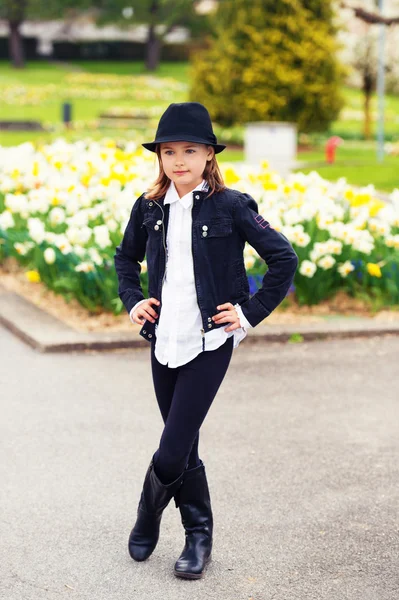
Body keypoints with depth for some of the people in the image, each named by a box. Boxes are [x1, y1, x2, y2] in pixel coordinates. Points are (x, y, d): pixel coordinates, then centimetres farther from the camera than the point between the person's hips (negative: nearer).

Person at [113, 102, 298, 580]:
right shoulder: (149, 208, 5)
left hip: (210, 344, -4)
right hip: (164, 342, 4)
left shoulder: (231, 206, -8)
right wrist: (132, 302, 10)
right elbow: (125, 258, 24)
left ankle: (147, 518, 21)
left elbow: (284, 258, -5)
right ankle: (198, 534, 29)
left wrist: (251, 312, -6)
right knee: (183, 449, 12)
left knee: (171, 453, -7)